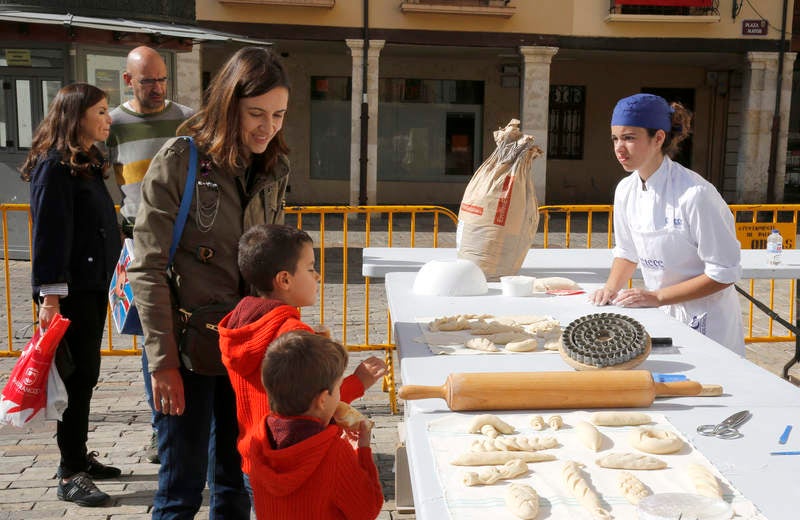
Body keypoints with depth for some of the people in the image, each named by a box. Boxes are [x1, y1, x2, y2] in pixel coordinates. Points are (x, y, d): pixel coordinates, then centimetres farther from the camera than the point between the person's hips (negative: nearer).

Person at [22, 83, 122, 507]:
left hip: (93, 285, 9)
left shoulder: (89, 163, 14)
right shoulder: (54, 166, -13)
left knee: (85, 376, 14)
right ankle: (70, 475, 5)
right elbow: (48, 233, -18)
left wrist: (110, 273, 21)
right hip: (70, 291, -9)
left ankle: (78, 456, 26)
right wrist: (51, 295, -21)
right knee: (79, 378, -4)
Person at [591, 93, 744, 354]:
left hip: (705, 323, -5)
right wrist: (611, 288, -5)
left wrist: (657, 297, -20)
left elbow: (724, 273, -20)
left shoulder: (696, 194, -23)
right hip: (660, 317, 6)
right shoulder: (625, 190, -2)